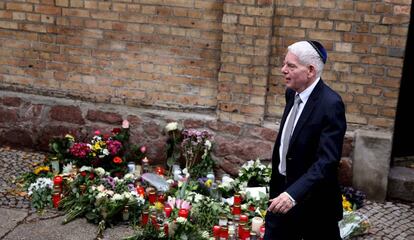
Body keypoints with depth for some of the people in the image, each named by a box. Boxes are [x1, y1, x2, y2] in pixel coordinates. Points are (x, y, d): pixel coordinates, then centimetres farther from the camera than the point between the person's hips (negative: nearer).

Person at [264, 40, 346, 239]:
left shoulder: (330, 104, -22)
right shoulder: (291, 93, 3)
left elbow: (327, 160, -28)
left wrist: (293, 194, -38)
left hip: (313, 200, -7)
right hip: (283, 192, 7)